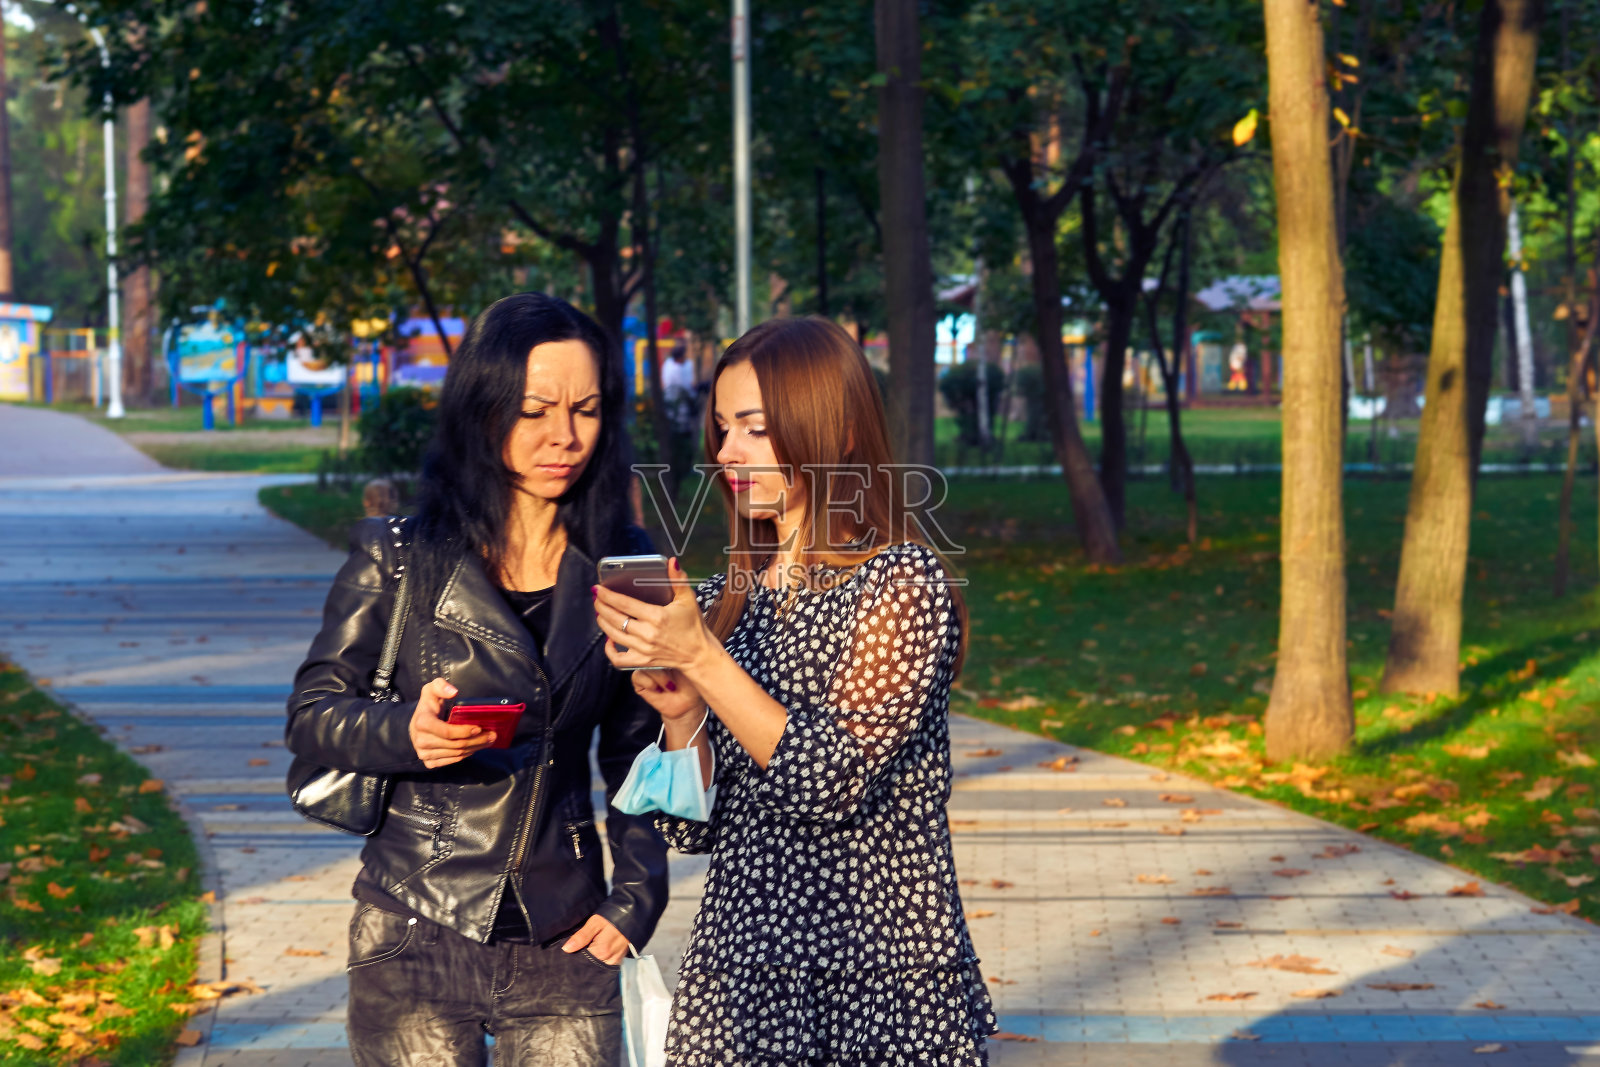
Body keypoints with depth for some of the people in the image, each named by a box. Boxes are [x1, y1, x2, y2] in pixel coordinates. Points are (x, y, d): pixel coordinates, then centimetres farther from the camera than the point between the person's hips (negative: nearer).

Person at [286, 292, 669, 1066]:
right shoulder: (398, 559, -1)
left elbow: (639, 756, 11)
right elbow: (310, 715, 1)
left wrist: (634, 900, 2)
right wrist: (405, 733, -18)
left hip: (563, 947, 2)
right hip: (416, 940, -1)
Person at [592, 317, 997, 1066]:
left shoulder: (902, 583, -7)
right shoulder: (723, 602, 7)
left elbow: (834, 781, -18)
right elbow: (694, 828, 7)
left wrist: (703, 661, -20)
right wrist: (678, 711, -9)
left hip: (881, 978, -5)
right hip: (737, 970, 5)